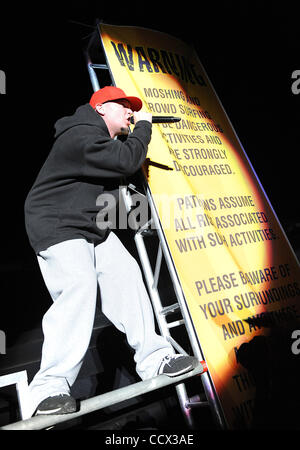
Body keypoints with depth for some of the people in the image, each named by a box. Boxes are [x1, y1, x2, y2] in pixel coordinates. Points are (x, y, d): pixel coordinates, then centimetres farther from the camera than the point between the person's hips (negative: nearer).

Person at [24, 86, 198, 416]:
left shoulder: (105, 139, 19)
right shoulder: (81, 135, -16)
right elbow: (127, 161, -24)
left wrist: (139, 129, 15)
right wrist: (143, 127, -6)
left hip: (95, 229, 10)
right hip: (57, 227, -10)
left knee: (126, 275, -3)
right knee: (78, 289, -26)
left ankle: (154, 358, 4)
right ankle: (50, 389, -17)